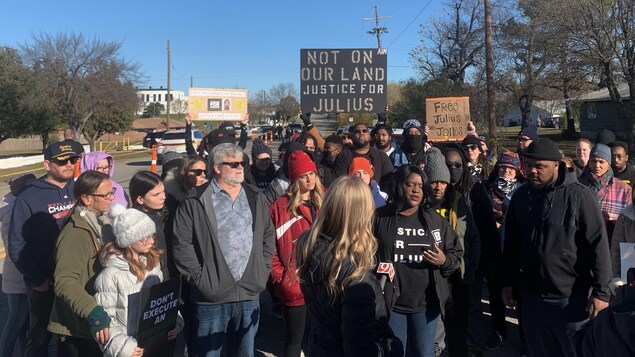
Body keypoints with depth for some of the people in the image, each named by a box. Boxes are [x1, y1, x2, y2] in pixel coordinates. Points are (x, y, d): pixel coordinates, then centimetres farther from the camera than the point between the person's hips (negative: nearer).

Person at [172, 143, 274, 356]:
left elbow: (268, 236, 16)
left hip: (249, 294, 4)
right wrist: (198, 277, -10)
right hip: (212, 297, -4)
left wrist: (264, 270, 9)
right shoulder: (196, 201, -6)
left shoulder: (255, 197, 10)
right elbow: (182, 243, -8)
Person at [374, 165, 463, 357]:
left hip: (427, 304, 2)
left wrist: (444, 261, -10)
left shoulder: (435, 220, 4)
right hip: (390, 302, -2)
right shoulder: (379, 218, -3)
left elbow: (456, 253, 10)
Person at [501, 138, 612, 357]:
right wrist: (507, 283, 10)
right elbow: (511, 243, 9)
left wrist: (601, 291, -13)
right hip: (531, 296, 4)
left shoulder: (578, 196, -13)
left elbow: (598, 245, -12)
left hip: (571, 298, -4)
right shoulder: (520, 196, 2)